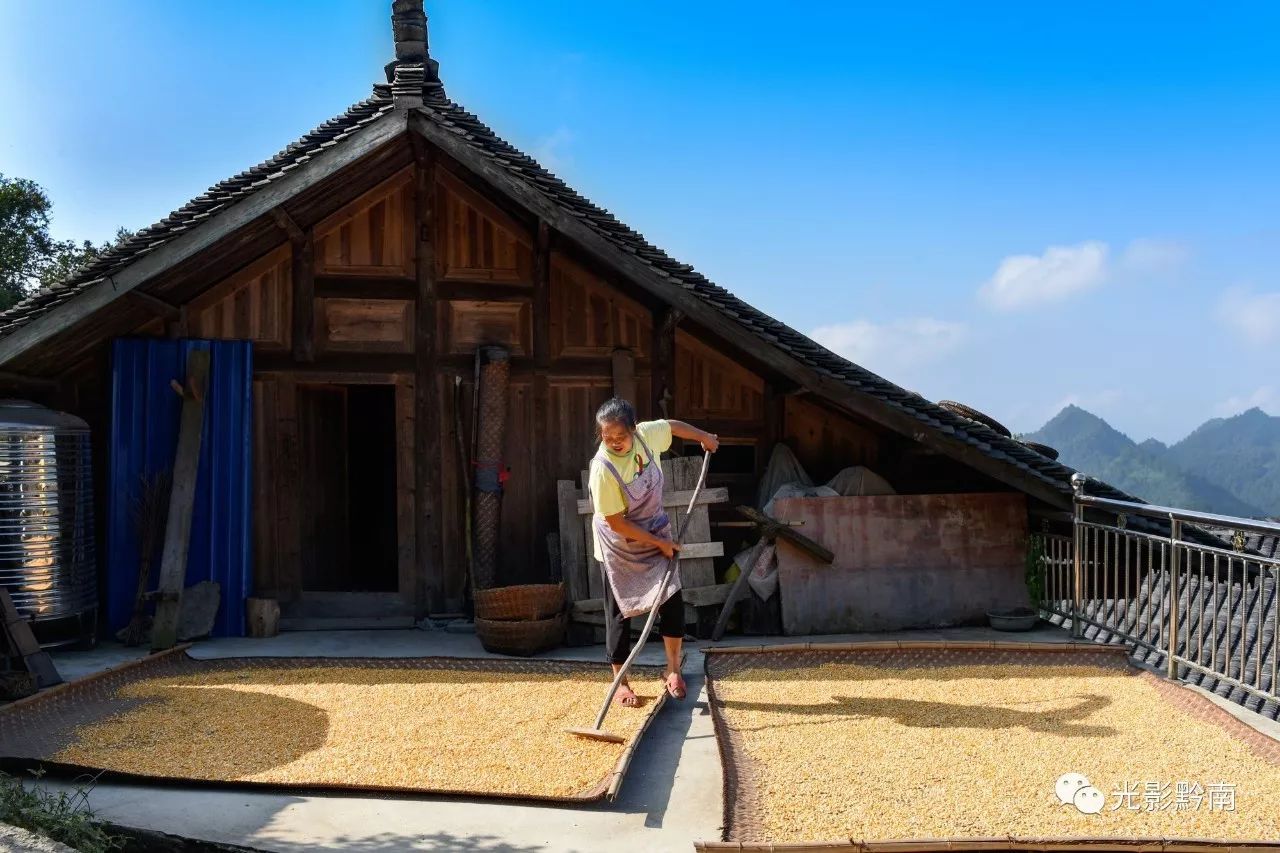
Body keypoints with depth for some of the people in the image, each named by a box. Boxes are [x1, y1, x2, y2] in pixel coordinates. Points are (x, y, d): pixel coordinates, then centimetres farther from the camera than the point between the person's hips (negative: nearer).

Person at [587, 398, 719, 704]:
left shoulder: (647, 434, -17)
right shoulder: (602, 469, -31)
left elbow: (673, 425, 8)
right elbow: (616, 523, -24)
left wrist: (704, 437, 22)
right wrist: (660, 543, -17)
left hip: (657, 532, 5)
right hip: (619, 545, -5)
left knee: (672, 600, 1)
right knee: (620, 611, 2)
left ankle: (673, 670, 19)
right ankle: (620, 683, 16)